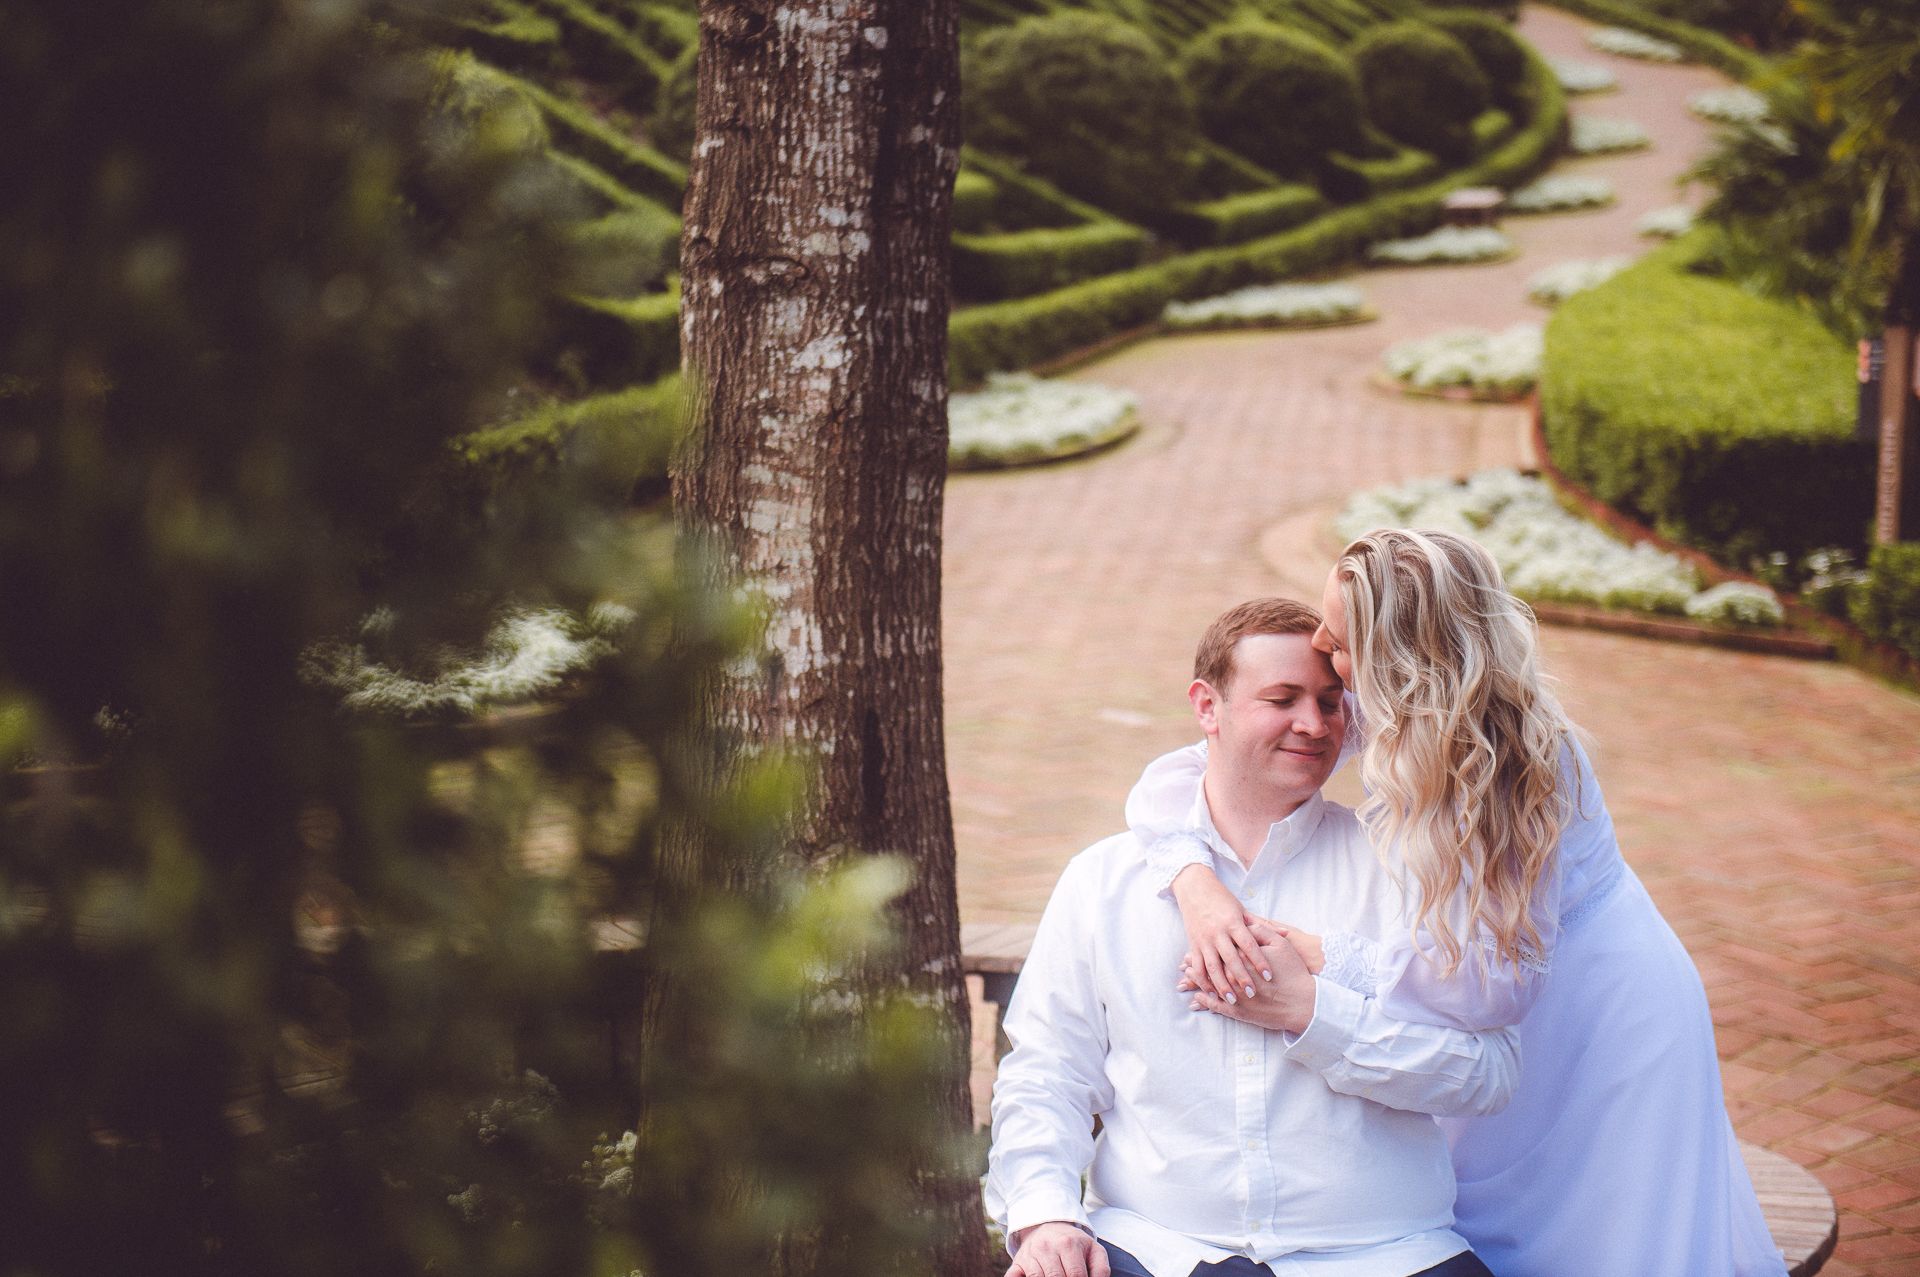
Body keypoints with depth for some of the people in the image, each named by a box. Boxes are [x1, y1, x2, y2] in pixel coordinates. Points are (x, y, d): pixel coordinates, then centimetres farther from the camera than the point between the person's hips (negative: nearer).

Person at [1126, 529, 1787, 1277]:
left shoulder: (1520, 756, -31)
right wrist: (1197, 885, -33)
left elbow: (1497, 976, -34)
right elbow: (1171, 779, -13)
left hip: (1606, 1022, -6)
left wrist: (1318, 957, -36)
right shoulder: (1365, 710, -15)